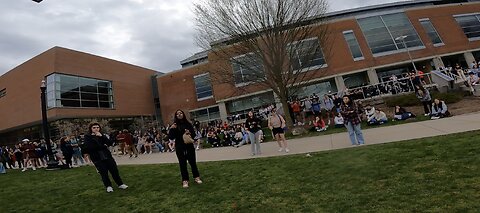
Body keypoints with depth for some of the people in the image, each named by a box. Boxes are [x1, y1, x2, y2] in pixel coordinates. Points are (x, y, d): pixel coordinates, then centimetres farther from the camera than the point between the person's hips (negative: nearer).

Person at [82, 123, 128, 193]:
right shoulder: (88, 137, -2)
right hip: (97, 159, -3)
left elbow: (110, 143, -4)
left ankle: (120, 184, 18)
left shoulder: (102, 135, 9)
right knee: (104, 173, 1)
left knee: (114, 170, 6)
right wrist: (103, 146, -9)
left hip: (108, 156, 3)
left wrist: (102, 136, -16)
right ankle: (108, 186, 20)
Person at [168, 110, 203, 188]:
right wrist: (171, 129, -20)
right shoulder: (174, 126, 0)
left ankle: (196, 177, 22)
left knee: (192, 162, 8)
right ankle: (185, 180, 12)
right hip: (180, 148, -1)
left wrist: (189, 133, -15)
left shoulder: (188, 124, 4)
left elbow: (194, 134, 6)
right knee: (182, 164, 4)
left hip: (189, 146, 1)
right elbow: (171, 137, -5)